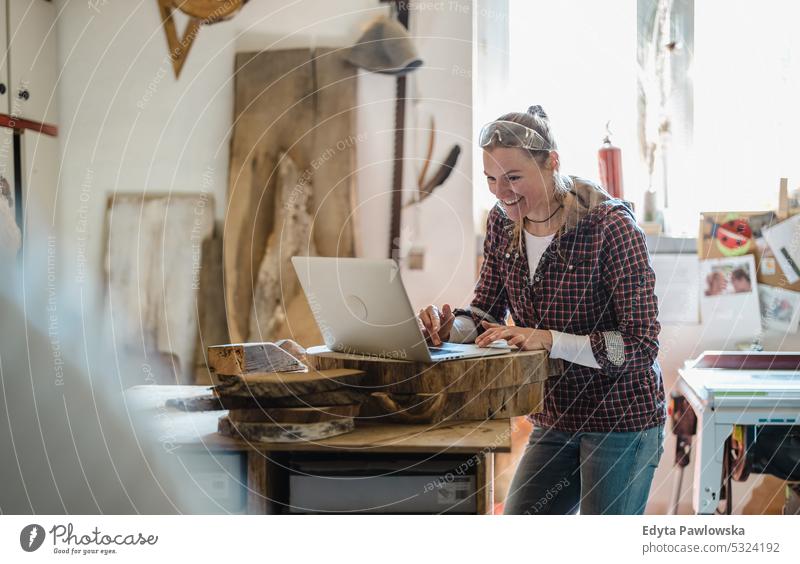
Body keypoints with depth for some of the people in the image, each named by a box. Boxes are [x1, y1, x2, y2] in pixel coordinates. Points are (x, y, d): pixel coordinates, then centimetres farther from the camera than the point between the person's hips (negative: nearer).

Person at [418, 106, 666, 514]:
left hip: (622, 422, -7)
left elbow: (640, 345, -22)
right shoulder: (502, 223, 0)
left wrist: (548, 339, -32)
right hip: (555, 421, 7)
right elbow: (485, 314, 7)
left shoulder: (610, 225, -20)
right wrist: (449, 327, -16)